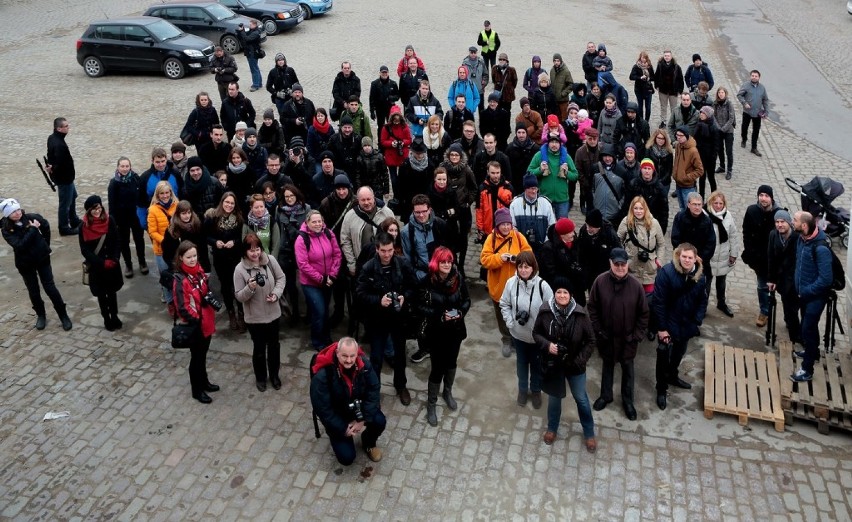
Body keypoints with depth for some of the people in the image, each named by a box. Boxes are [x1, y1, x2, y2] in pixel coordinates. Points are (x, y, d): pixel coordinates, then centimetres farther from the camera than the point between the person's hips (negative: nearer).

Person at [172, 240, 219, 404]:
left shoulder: (199, 270, -1)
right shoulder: (180, 280, -24)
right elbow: (183, 308, -23)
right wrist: (195, 321, -20)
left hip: (206, 322, 7)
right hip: (195, 325, -7)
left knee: (203, 354, 24)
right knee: (196, 357, 10)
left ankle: (204, 381, 43)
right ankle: (197, 390, 27)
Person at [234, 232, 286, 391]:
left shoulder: (270, 260, -11)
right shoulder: (240, 269, -18)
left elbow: (281, 278, 3)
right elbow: (239, 296, -13)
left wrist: (277, 293, -13)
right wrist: (249, 288, -32)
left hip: (273, 314, 3)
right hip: (254, 317, -3)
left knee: (274, 345, 20)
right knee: (259, 348, 13)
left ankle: (274, 374, 42)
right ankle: (260, 377, 37)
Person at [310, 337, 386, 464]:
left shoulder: (363, 364, -20)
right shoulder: (323, 375, -30)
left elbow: (373, 391, -13)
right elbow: (322, 408, -21)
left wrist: (363, 420, -20)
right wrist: (343, 429, -17)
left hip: (360, 408, 3)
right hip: (336, 416, -3)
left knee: (380, 421, -25)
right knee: (347, 457, -11)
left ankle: (369, 444, 10)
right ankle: (337, 438, 24)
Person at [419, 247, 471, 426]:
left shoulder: (458, 278, -9)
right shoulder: (428, 281, -17)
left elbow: (467, 300, 2)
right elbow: (422, 307, -12)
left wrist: (461, 312, -17)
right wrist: (440, 315, -23)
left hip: (455, 329, 3)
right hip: (436, 331, -3)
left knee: (451, 362, 22)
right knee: (437, 367, 2)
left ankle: (448, 392, 48)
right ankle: (431, 404, 20)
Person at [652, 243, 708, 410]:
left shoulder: (700, 276, -8)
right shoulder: (666, 272, -23)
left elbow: (702, 301, 4)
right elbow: (658, 302, -20)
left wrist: (697, 322, -5)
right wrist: (661, 328, -19)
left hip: (687, 323, 5)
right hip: (668, 323, -5)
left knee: (679, 352, 24)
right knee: (664, 355, 5)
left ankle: (672, 376, 50)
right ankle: (661, 389, 21)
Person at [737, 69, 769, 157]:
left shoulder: (762, 87, 2)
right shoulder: (746, 85, -9)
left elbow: (765, 100, 9)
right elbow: (739, 95, -6)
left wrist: (766, 111, 4)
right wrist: (744, 103, -21)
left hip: (758, 113, 2)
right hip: (747, 112, -2)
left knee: (756, 130, 6)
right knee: (744, 127, 14)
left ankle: (754, 148, 16)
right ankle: (744, 140, 44)